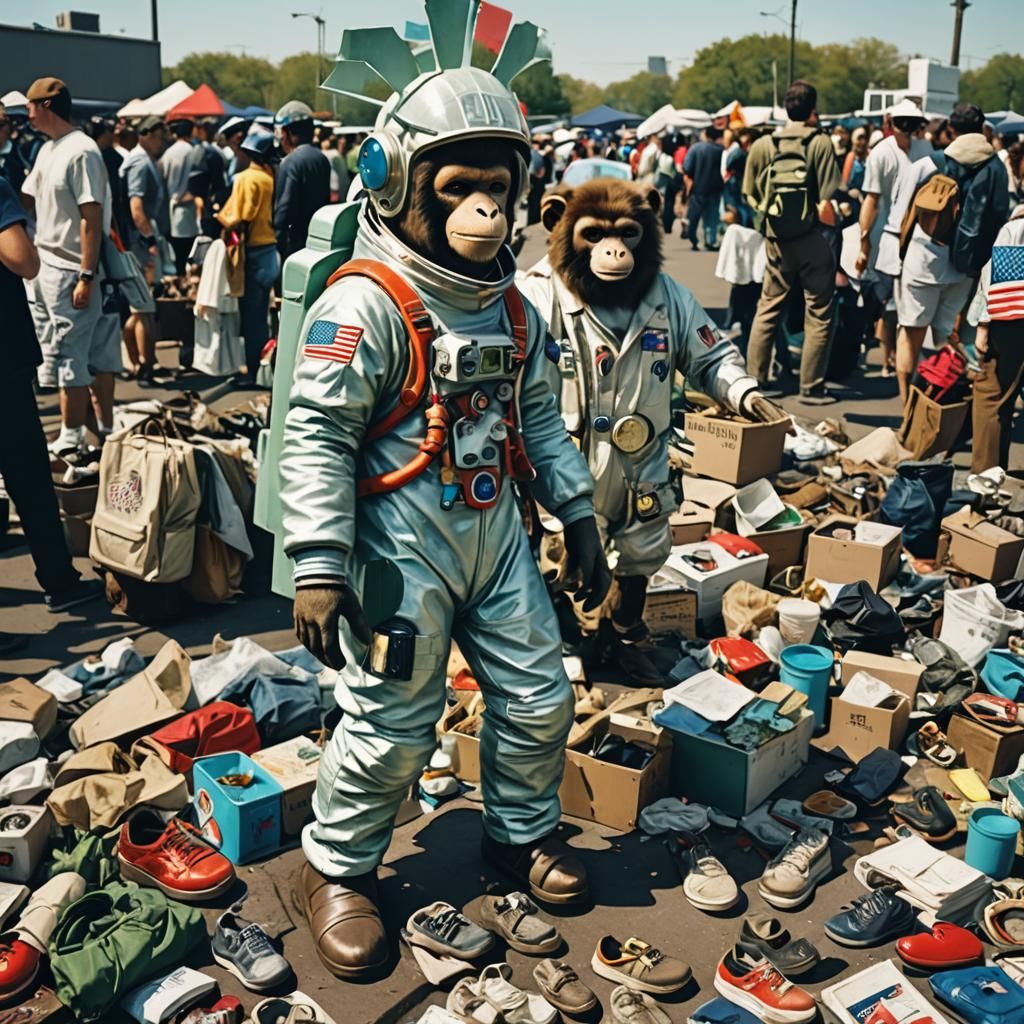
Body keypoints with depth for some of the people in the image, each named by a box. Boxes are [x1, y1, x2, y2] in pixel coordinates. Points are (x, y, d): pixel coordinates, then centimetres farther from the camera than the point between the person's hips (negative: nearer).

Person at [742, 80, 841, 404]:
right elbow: (828, 198, -15)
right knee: (818, 315, 4)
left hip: (776, 241, 4)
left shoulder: (762, 145, 2)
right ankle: (811, 387, 7)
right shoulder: (820, 143, -9)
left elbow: (751, 195, 5)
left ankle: (754, 379, 16)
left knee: (768, 310, 14)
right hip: (812, 240, -4)